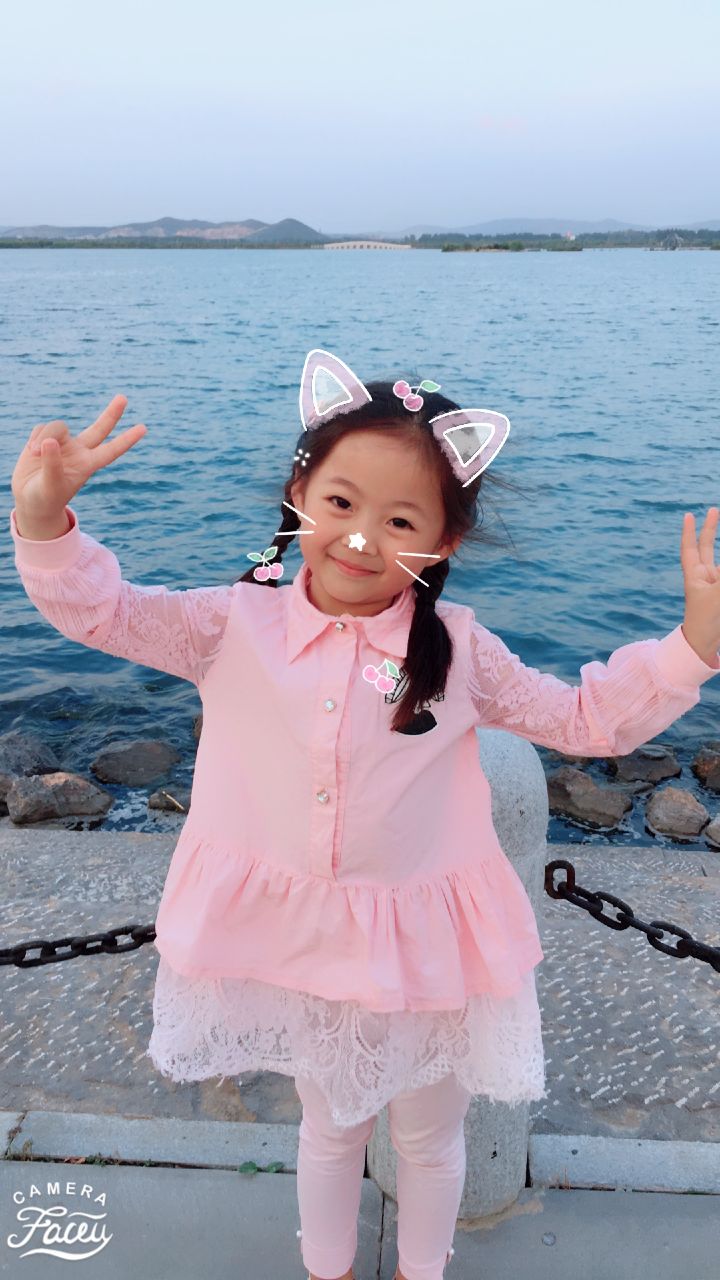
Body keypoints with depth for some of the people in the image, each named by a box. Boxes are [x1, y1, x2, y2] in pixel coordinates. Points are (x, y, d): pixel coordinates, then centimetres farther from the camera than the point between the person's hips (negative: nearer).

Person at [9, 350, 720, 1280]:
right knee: (329, 1124, 27)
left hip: (422, 947, 0)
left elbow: (588, 718, -6)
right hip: (294, 940, 1)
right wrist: (45, 522, -30)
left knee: (429, 1133, 25)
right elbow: (102, 612, -12)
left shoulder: (457, 650, -13)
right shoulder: (238, 624, -12)